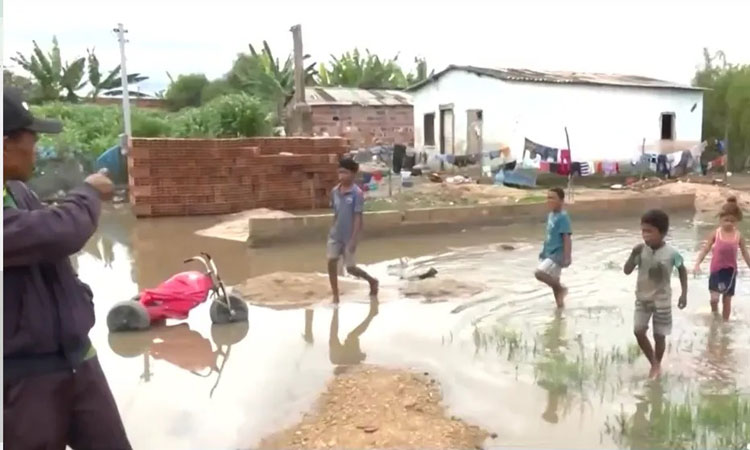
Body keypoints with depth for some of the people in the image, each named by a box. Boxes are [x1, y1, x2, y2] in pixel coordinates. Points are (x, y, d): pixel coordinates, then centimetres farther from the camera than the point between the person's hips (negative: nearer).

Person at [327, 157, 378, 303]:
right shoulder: (335, 191, 1)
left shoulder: (357, 193, -16)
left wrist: (353, 239, -19)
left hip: (348, 237, -5)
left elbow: (358, 218, -17)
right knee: (331, 262, -6)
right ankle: (335, 296, 7)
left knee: (350, 268, 4)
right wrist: (334, 229, 15)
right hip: (335, 235, 5)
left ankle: (372, 281, 32)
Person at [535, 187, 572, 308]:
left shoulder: (562, 217, -17)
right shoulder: (551, 215, 9)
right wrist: (544, 251, 22)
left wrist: (567, 258, -24)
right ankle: (560, 305, 27)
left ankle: (561, 288, -2)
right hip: (549, 253, 9)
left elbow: (566, 238, -20)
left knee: (539, 273, -22)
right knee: (554, 282, 14)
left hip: (558, 254, -9)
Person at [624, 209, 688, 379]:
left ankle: (657, 365, 31)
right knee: (638, 331, -7)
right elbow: (627, 271, -11)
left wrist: (684, 294, 1)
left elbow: (682, 271, 2)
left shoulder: (671, 253, -15)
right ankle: (653, 363, 15)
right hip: (642, 299, 2)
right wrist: (633, 255, -27)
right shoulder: (641, 250, -11)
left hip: (662, 301, -2)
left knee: (659, 335, 7)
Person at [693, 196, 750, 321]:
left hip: (730, 271, 1)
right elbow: (705, 250, -5)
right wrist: (697, 264, -17)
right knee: (714, 298, -10)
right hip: (716, 270, -1)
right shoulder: (715, 233, -7)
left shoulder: (738, 236, -5)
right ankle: (715, 317, 20)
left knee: (727, 300, 11)